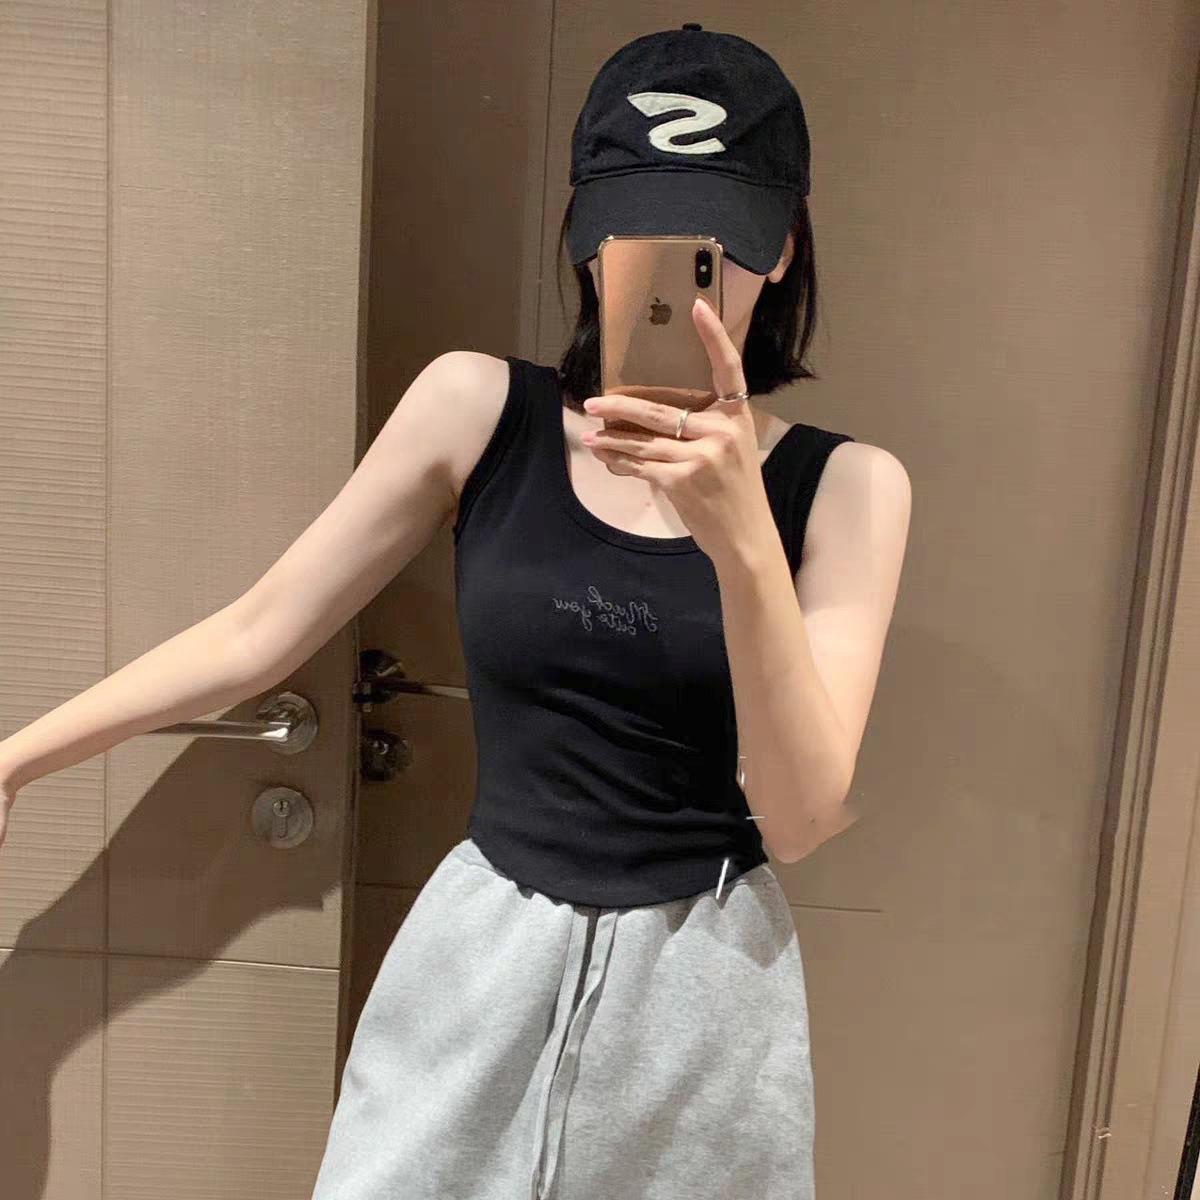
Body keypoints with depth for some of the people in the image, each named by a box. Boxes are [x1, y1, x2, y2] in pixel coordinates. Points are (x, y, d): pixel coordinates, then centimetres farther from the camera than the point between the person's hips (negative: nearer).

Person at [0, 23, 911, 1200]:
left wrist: (739, 535, -29)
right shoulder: (479, 406, -7)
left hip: (698, 991, 0)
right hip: (479, 962, 1)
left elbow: (800, 817, -16)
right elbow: (255, 635, 0)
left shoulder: (843, 485, -8)